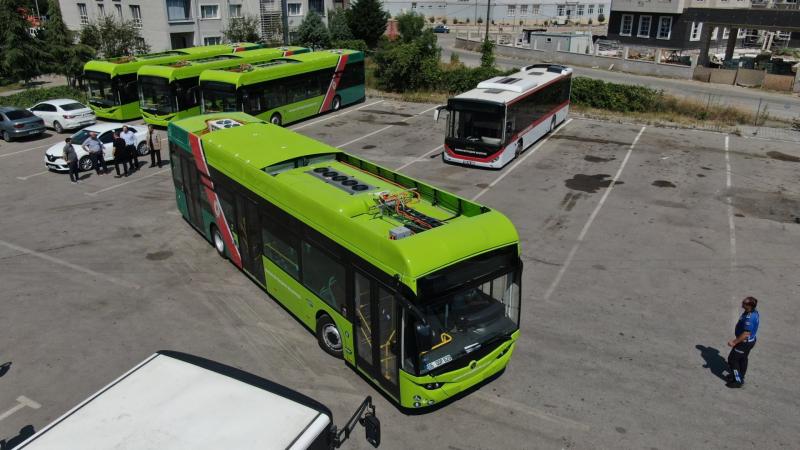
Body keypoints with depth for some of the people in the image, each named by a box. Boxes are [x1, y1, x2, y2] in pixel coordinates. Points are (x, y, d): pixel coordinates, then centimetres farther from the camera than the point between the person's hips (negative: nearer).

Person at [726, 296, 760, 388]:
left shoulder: (749, 318, -35)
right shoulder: (754, 312, -3)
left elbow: (746, 334, -32)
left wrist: (734, 342, -23)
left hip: (745, 342, -9)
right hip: (751, 340, 9)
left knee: (732, 359, 5)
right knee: (743, 359, 26)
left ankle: (738, 381, 17)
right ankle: (740, 377, 45)